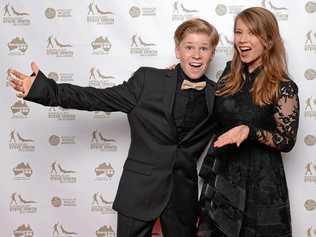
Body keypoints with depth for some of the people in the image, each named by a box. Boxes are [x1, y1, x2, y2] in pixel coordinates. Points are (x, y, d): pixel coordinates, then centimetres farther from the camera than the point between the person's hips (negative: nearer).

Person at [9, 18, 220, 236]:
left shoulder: (216, 95, 2)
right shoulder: (148, 79, -4)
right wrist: (45, 90, -15)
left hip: (183, 195, 2)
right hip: (140, 190, -2)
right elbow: (98, 98, -7)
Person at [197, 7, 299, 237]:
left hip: (258, 181, -5)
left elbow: (287, 141, -10)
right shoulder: (230, 73, 1)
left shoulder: (283, 87, -14)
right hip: (221, 173, 5)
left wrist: (250, 131, -27)